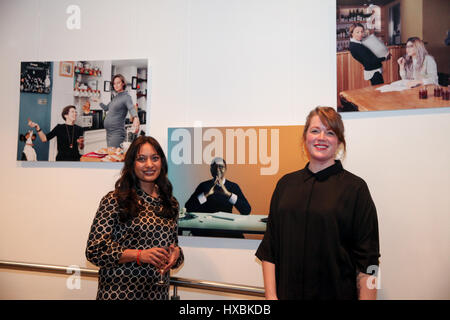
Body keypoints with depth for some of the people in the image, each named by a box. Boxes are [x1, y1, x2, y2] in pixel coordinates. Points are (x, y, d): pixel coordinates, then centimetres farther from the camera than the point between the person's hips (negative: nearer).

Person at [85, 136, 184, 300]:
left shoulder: (170, 203, 5)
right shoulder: (114, 200, -9)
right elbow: (94, 250, -12)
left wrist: (176, 253, -7)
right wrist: (139, 254, -22)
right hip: (118, 292, -4)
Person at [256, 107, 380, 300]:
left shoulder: (355, 188, -7)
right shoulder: (286, 183, 1)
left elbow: (367, 262, -8)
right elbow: (269, 248, 2)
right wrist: (271, 295, -4)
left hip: (337, 294, -2)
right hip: (286, 292, 3)